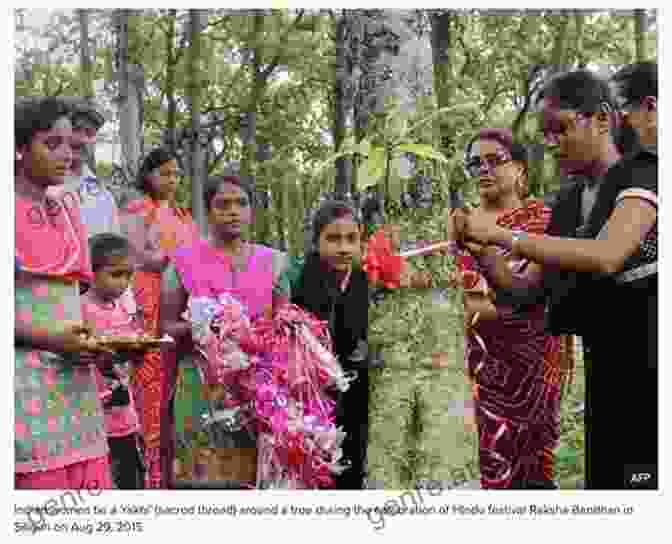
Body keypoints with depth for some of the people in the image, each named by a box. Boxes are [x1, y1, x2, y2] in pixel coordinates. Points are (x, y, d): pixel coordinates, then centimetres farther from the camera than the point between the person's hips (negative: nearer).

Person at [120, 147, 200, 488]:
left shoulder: (182, 215, 21)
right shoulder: (135, 211, 3)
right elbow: (143, 256, -8)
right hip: (149, 301, -5)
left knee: (174, 378, 2)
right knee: (151, 377, -8)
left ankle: (170, 461, 8)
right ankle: (150, 465, -4)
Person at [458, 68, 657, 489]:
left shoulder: (643, 172, -8)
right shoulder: (567, 205, 12)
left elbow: (606, 256, -26)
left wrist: (499, 233, -25)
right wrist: (479, 248, -9)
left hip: (648, 358, -6)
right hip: (605, 366, 6)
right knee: (605, 473, 9)